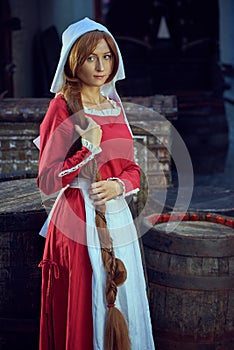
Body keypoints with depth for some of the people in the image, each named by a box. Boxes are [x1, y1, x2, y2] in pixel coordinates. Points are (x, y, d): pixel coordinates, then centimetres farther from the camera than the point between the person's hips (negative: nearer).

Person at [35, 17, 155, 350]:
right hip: (77, 221, -6)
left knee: (122, 304, 12)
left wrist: (118, 185, -7)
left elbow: (132, 168, 14)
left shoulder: (114, 105, 11)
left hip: (118, 219, 6)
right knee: (83, 309, 0)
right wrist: (89, 148, -19)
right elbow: (47, 181, -11)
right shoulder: (62, 106, -7)